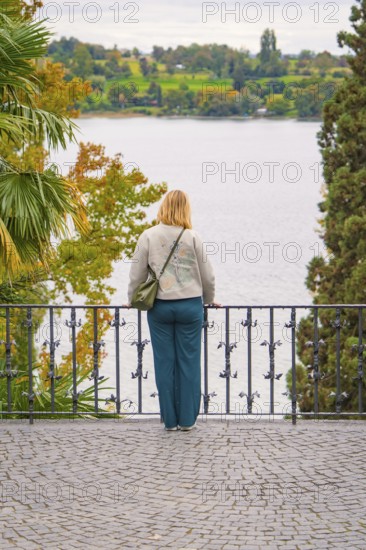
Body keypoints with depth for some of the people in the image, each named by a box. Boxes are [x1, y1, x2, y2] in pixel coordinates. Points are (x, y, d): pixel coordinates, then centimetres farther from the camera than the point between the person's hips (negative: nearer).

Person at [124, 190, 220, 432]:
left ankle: (170, 420, 10)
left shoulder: (148, 236, -3)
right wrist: (209, 299, 21)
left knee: (165, 362, 6)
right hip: (190, 305, -1)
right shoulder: (193, 238, -4)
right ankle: (187, 419, 9)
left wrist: (132, 300, 18)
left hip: (160, 306, 1)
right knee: (189, 362, 6)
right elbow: (207, 275, 3)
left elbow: (137, 274, 1)